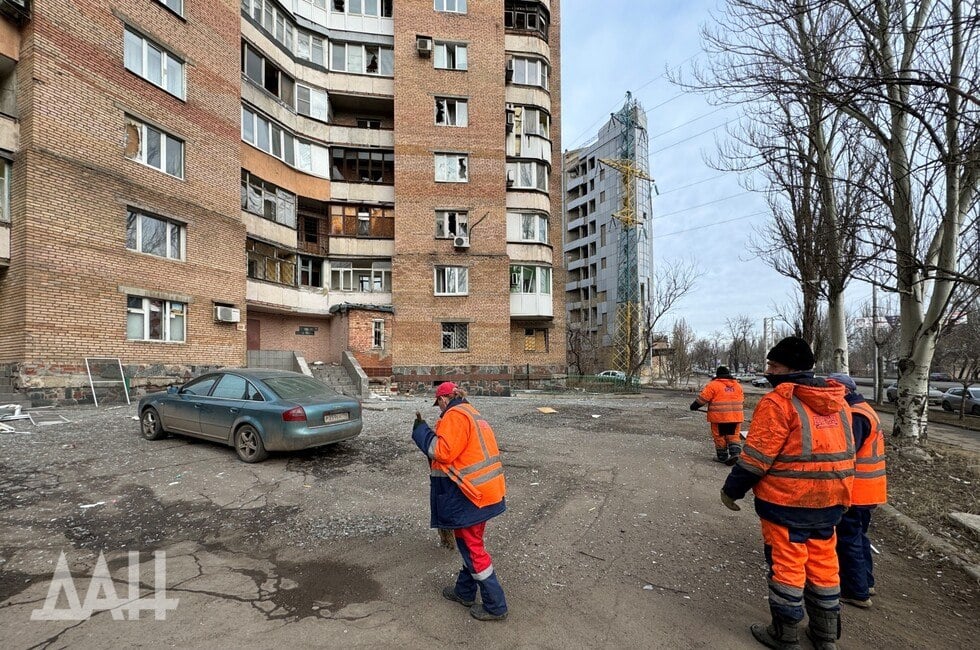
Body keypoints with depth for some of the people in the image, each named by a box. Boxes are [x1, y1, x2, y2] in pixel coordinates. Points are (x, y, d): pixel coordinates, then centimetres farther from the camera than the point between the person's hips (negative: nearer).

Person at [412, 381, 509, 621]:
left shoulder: (455, 415, -16)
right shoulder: (472, 413, 15)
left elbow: (443, 452, -21)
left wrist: (422, 430, -9)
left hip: (470, 493, -10)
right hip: (483, 491, 10)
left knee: (472, 547, 4)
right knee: (470, 543, 23)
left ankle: (495, 606, 15)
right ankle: (465, 592, 39)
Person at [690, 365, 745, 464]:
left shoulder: (713, 385, -7)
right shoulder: (738, 385, 10)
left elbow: (703, 398, -7)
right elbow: (741, 399, 19)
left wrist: (694, 406, 6)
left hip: (719, 417, -4)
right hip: (736, 416, 4)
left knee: (720, 436, 7)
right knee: (733, 435, 14)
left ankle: (722, 457, 13)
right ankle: (735, 453, 2)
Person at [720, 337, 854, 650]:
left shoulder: (778, 401, -19)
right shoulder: (837, 401, 6)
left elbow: (756, 456, -19)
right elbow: (845, 451, 13)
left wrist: (732, 489, -8)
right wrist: (834, 491, 24)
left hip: (787, 500, -7)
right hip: (830, 500, 7)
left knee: (786, 564, 7)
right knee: (823, 563, 19)